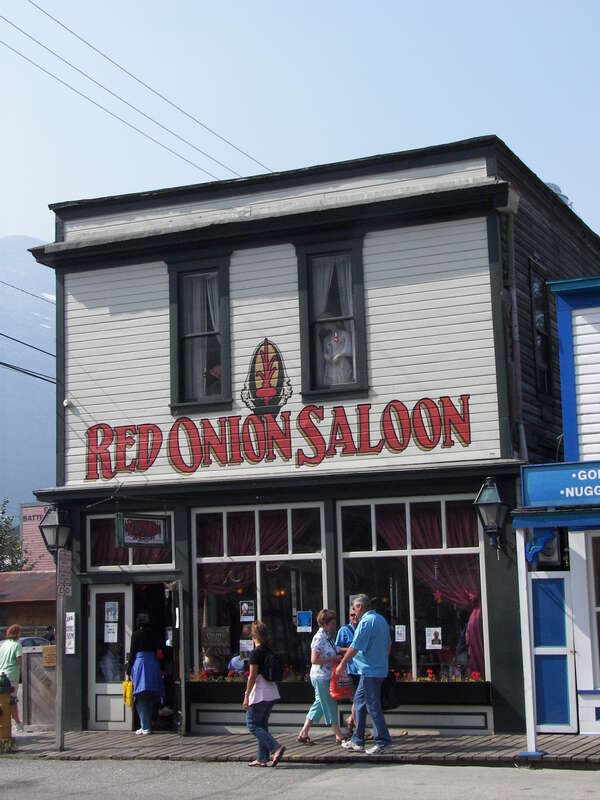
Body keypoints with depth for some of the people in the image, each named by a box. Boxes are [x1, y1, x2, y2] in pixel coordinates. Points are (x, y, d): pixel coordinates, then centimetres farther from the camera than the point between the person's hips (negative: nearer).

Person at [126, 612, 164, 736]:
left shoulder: (136, 634, -5)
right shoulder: (152, 634, 7)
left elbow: (132, 653, -5)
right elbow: (155, 651, 11)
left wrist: (129, 669, 1)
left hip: (139, 663, -5)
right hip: (153, 664, 5)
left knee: (141, 698, -1)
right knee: (150, 698, 14)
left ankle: (145, 727, -5)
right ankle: (148, 724, 19)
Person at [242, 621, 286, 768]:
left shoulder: (256, 653, -14)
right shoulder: (270, 651, 8)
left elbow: (252, 676, -16)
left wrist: (246, 696, -11)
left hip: (259, 694, -8)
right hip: (271, 693, 8)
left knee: (252, 725, -1)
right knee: (262, 725, 13)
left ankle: (276, 747, -15)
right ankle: (262, 758, 13)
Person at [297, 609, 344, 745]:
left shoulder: (328, 637, 11)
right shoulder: (319, 638, -17)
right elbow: (314, 660, -22)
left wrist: (337, 656, 7)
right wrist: (332, 659, -19)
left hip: (327, 676, 10)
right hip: (321, 677, -10)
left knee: (320, 703, 13)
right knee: (330, 705, -1)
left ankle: (303, 733, 18)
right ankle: (339, 736, 7)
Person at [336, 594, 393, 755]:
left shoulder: (366, 622, -16)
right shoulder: (381, 619, 13)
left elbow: (355, 647, -16)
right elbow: (388, 644, 20)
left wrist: (342, 664, -5)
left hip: (370, 671, -10)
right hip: (380, 668, 10)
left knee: (373, 706, -4)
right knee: (359, 700, 16)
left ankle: (383, 742, -1)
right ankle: (357, 741, 20)